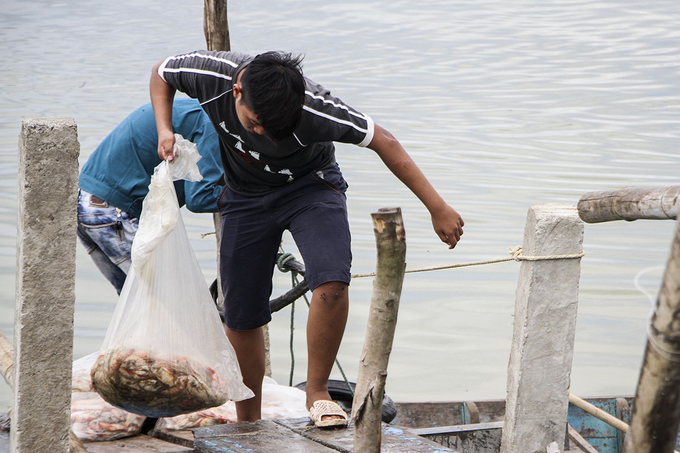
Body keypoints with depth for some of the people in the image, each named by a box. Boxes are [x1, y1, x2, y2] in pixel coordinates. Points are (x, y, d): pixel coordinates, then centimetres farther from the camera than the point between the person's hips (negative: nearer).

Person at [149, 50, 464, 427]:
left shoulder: (313, 108, -35)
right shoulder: (210, 73, -27)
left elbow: (383, 142, -26)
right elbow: (160, 74, -4)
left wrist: (437, 209, -24)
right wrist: (165, 130, -21)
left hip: (309, 186, -2)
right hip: (246, 195, 3)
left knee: (331, 282, -29)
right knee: (240, 317, 2)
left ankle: (317, 392, -9)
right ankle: (247, 425, 21)